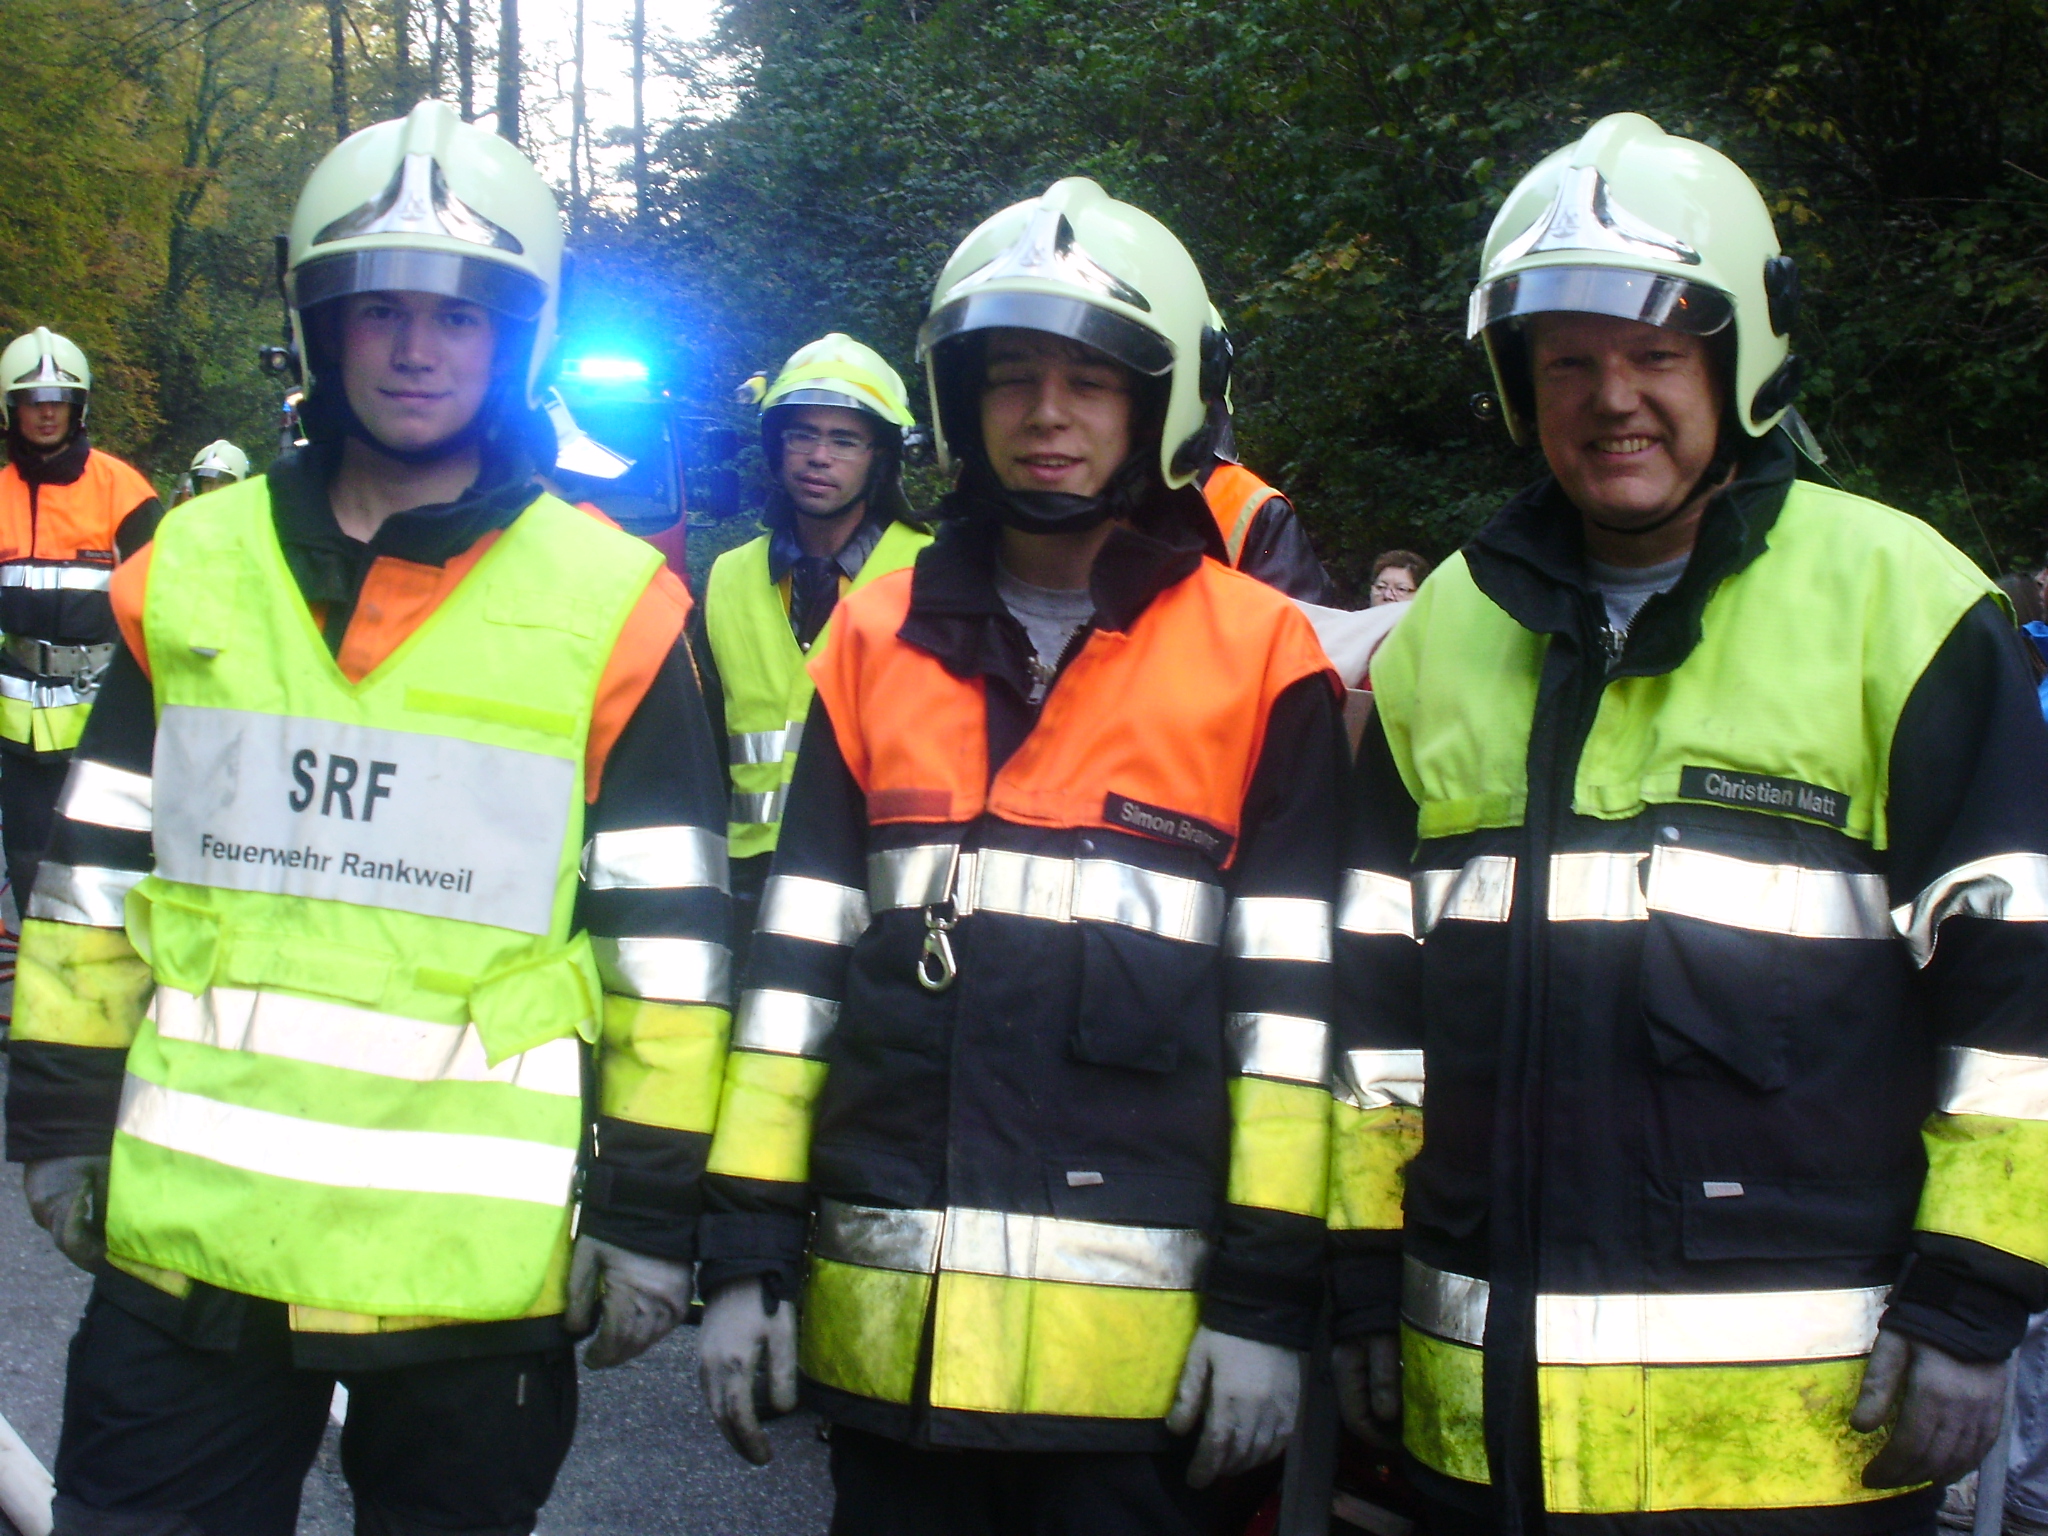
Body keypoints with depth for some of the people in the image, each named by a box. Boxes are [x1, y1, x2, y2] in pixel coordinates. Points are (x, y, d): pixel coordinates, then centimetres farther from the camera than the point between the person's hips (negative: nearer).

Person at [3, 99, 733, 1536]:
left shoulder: (614, 606, -4)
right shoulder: (190, 564, 7)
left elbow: (666, 938, -3)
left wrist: (650, 1208, -4)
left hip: (477, 1260, -2)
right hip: (187, 1237, 3)